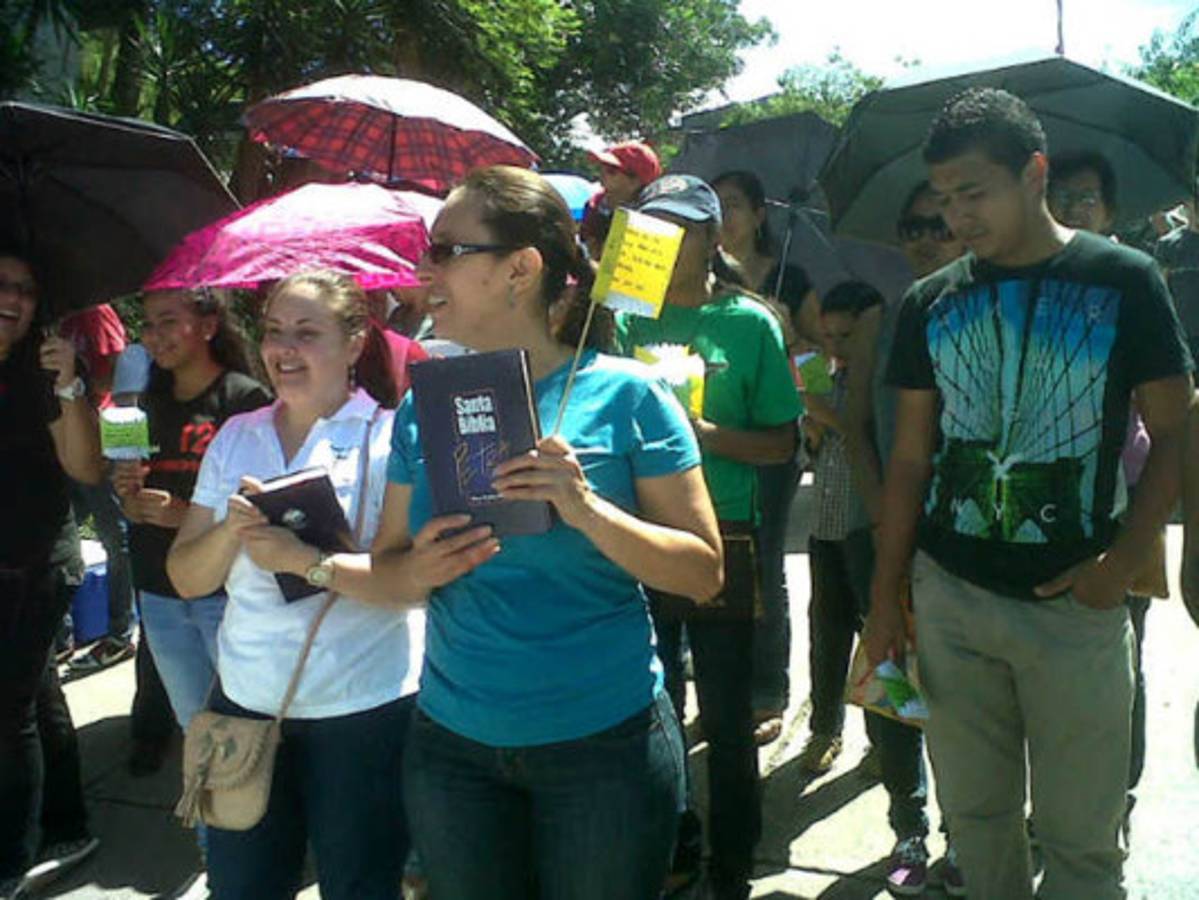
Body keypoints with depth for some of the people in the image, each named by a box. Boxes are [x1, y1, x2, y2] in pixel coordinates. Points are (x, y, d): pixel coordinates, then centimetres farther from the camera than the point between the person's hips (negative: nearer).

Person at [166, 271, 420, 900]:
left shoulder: (388, 437, -8)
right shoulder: (235, 437, 8)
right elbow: (186, 579, 6)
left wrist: (304, 561, -27)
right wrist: (231, 528, -12)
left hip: (362, 709, -4)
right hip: (245, 699, 5)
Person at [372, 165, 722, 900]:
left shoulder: (624, 394, -9)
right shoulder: (426, 406, 3)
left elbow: (703, 574, -9)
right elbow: (388, 568, 8)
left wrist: (588, 511, -24)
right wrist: (422, 571, -14)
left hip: (604, 740, -3)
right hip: (453, 742, 4)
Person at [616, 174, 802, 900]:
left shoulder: (749, 323, -2)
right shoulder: (628, 319, 5)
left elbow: (782, 443, -3)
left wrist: (706, 432, -18)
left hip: (723, 540, -2)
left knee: (726, 715, 7)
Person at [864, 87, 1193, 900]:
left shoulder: (1124, 281, -3)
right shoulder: (932, 304, 5)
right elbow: (910, 457, 8)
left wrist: (1122, 564, -12)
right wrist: (885, 596, 6)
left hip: (1073, 601, -2)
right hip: (949, 596, 3)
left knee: (1080, 833, 7)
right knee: (977, 814, 14)